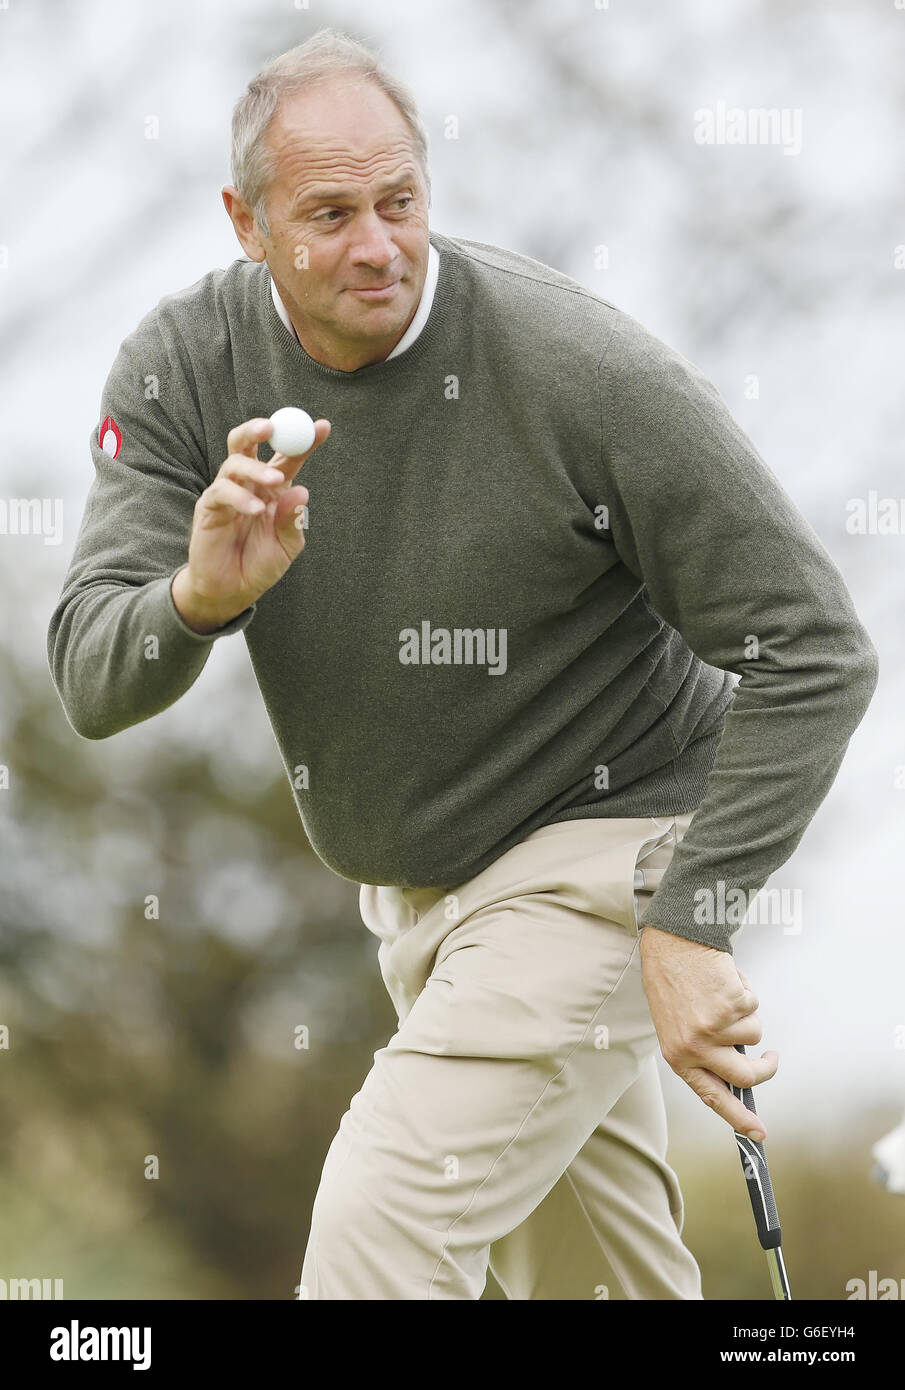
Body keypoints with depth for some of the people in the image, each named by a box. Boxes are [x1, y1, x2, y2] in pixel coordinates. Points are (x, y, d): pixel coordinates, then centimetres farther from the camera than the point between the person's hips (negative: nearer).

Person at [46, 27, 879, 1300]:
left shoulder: (585, 370, -25)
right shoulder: (184, 365, -11)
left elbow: (812, 651, -20)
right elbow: (94, 683, -16)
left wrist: (689, 923, -25)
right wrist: (200, 595, -39)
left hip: (596, 852, -6)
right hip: (410, 885, 6)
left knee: (379, 1231, -19)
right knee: (587, 1274, 18)